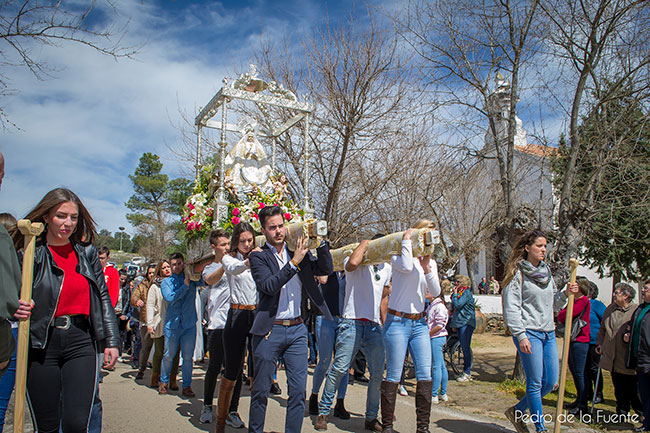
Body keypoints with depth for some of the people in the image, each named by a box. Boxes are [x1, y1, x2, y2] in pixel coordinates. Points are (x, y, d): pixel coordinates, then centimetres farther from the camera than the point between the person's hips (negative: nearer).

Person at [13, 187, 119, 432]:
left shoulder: (87, 253, 7)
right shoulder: (31, 255, -1)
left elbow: (102, 297, 10)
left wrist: (111, 341, 6)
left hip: (80, 342, 1)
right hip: (41, 344, -1)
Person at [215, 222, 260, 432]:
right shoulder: (229, 259, 2)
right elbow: (234, 269, -22)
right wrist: (250, 261, -43)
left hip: (258, 314, 3)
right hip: (238, 315, -3)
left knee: (258, 370, 3)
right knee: (232, 371, 1)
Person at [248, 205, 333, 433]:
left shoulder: (298, 250, 9)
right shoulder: (258, 256, -2)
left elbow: (326, 269, 3)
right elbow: (268, 286, -17)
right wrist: (294, 262, -22)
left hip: (297, 329, 3)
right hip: (269, 331, -3)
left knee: (298, 390, 6)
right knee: (261, 390, 9)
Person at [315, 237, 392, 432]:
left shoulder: (386, 268, 19)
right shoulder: (355, 262, 1)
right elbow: (352, 263, -25)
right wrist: (364, 243, -8)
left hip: (374, 327, 5)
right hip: (352, 323, -5)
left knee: (377, 373, 3)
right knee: (339, 368, -8)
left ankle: (371, 417, 17)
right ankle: (323, 412, 7)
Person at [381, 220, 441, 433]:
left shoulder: (430, 262, 12)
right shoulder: (399, 256, -5)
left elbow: (436, 292, 4)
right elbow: (406, 266, -29)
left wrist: (427, 269, -10)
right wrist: (407, 240, -15)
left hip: (419, 323, 6)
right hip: (398, 322, -6)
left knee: (425, 375, 1)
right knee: (393, 376, -2)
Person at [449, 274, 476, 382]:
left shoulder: (467, 293, -10)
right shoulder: (459, 293, 17)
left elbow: (458, 305, -20)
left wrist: (455, 294, -7)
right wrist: (453, 323, 20)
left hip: (466, 323, -9)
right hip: (459, 323, 9)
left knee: (465, 347, -6)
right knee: (463, 347, 11)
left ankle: (467, 373, 0)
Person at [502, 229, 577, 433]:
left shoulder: (546, 272, 15)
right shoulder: (517, 273, -6)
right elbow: (511, 307, -12)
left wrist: (565, 293, 4)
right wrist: (521, 335, -17)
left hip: (548, 333, 8)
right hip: (528, 332, -7)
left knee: (551, 382, 9)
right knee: (535, 383, -2)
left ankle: (517, 411, 26)